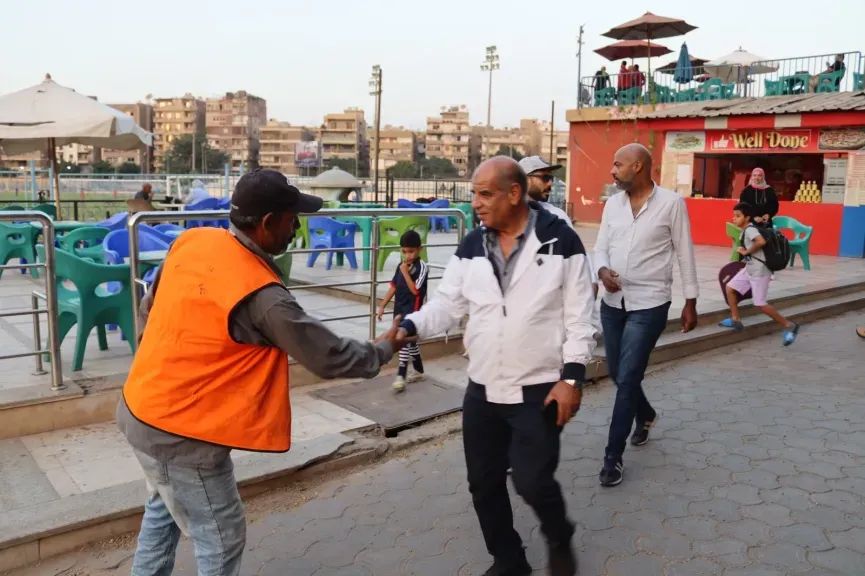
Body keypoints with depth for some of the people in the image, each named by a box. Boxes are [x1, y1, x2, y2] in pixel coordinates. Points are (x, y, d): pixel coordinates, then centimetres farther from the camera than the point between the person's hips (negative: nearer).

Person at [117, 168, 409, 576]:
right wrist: (383, 349, 1)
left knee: (164, 508, 31)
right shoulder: (261, 295, -26)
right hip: (181, 431, -9)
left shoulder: (190, 241, -4)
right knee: (221, 541, 9)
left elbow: (150, 308, 10)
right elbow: (329, 357, -16)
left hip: (140, 407, 9)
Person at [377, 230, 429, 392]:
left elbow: (415, 290, -19)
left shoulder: (422, 267, -12)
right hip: (400, 309, 7)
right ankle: (419, 372, 31)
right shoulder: (401, 266, 8)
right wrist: (382, 306, 11)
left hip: (413, 310, -7)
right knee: (410, 341, 17)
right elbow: (393, 286, 13)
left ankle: (401, 376, -9)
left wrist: (405, 272, -19)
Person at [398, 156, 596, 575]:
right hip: (481, 390, 5)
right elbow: (448, 303, 2)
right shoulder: (471, 246, 3)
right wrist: (409, 326, -17)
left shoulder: (560, 240, -9)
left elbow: (579, 316, -7)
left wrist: (572, 376, -13)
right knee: (484, 485, 12)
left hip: (539, 390, -4)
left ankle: (559, 540, 31)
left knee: (532, 482, -4)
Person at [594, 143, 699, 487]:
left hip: (649, 305, -5)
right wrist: (603, 271, -15)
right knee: (618, 374, 16)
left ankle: (613, 458, 4)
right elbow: (600, 248, 8)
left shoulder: (671, 203, -7)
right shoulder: (612, 204, 6)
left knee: (627, 379, -7)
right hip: (613, 302, 6)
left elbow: (685, 254, -3)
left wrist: (691, 301, -1)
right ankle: (645, 416, 47)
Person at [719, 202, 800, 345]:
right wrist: (744, 250, 0)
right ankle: (736, 320, 17)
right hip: (749, 269, 10)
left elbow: (761, 241, -37)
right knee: (730, 288, 10)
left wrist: (747, 252, -23)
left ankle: (789, 326, 5)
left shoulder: (750, 229, -19)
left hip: (759, 271, -10)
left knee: (760, 304, -6)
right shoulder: (745, 231, 11)